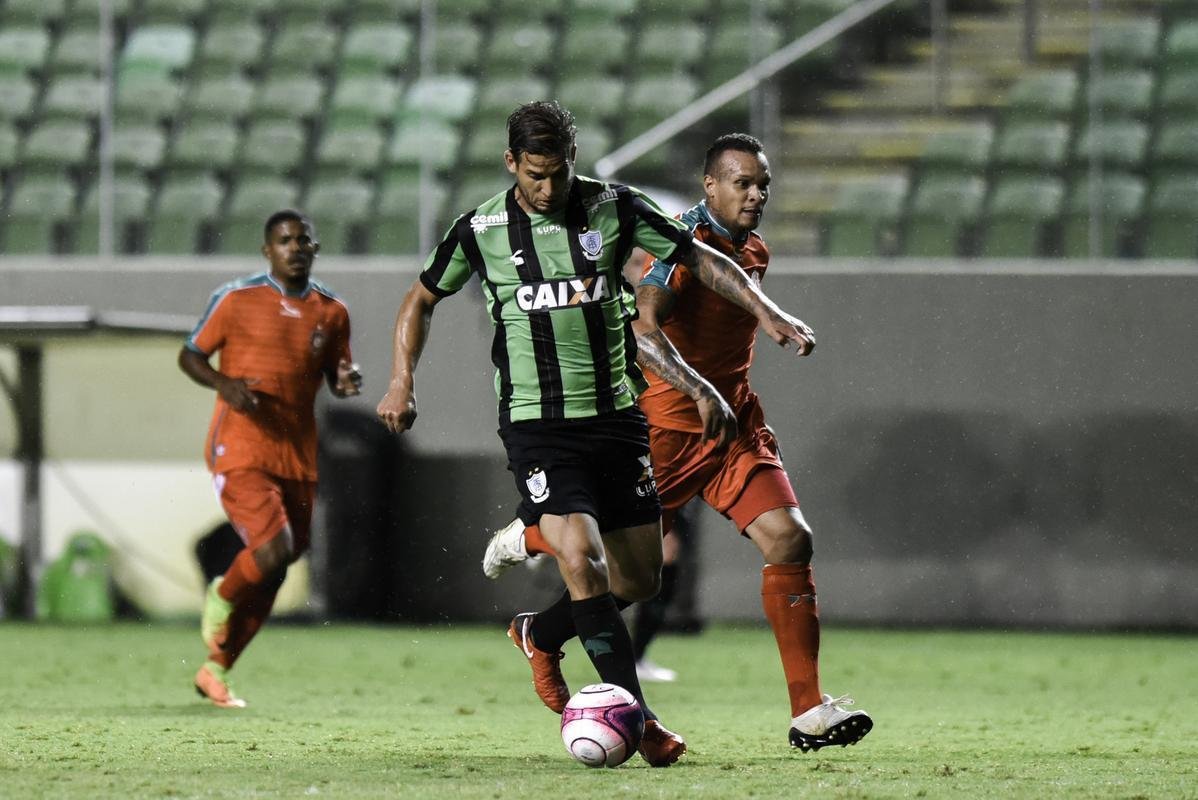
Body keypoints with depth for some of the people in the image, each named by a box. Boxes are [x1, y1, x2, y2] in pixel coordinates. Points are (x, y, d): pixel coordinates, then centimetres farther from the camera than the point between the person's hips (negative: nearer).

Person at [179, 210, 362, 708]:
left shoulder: (331, 312, 9)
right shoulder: (236, 299, -4)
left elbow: (335, 377, 20)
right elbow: (190, 356, 4)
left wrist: (347, 382, -4)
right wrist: (224, 383, -16)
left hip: (298, 458, 5)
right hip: (240, 450, -5)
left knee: (274, 574, 7)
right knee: (273, 550, -22)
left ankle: (216, 671, 22)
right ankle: (222, 597, 12)